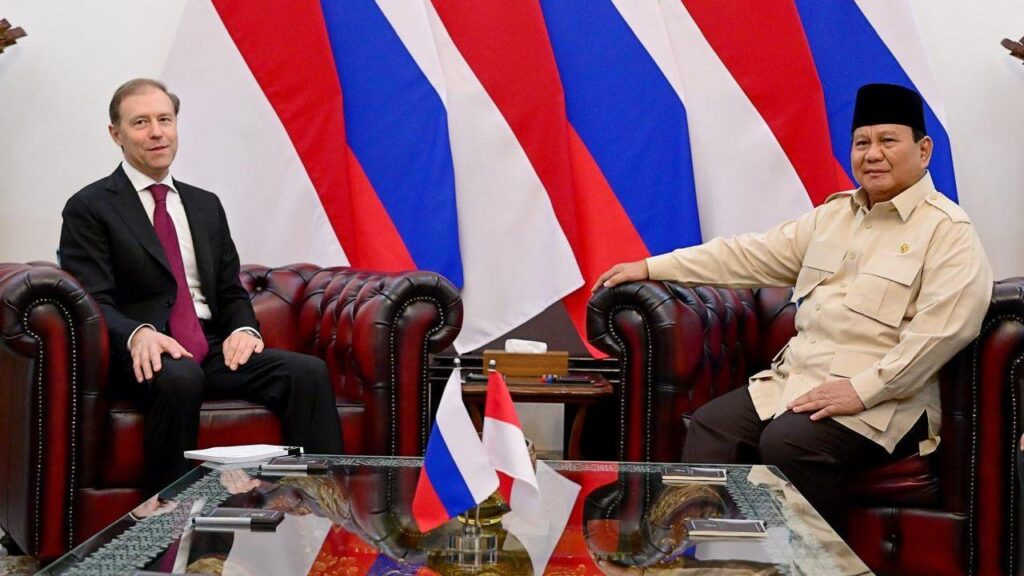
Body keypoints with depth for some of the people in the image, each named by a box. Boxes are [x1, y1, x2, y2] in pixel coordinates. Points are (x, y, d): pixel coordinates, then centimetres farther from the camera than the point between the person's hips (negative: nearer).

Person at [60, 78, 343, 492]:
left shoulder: (206, 206, 22)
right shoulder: (89, 208, 3)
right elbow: (93, 302, -7)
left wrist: (243, 329, -3)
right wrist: (139, 334, -27)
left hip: (212, 350, 5)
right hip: (143, 356, -5)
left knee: (308, 372, -21)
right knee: (180, 377, -40)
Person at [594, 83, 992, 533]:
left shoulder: (948, 231, -5)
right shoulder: (833, 215, 19)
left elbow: (945, 326, -19)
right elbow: (752, 255, 20)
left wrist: (862, 389, -23)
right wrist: (650, 268, 16)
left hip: (880, 399, -7)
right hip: (795, 378, 7)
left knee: (787, 443, -29)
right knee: (711, 425, -11)